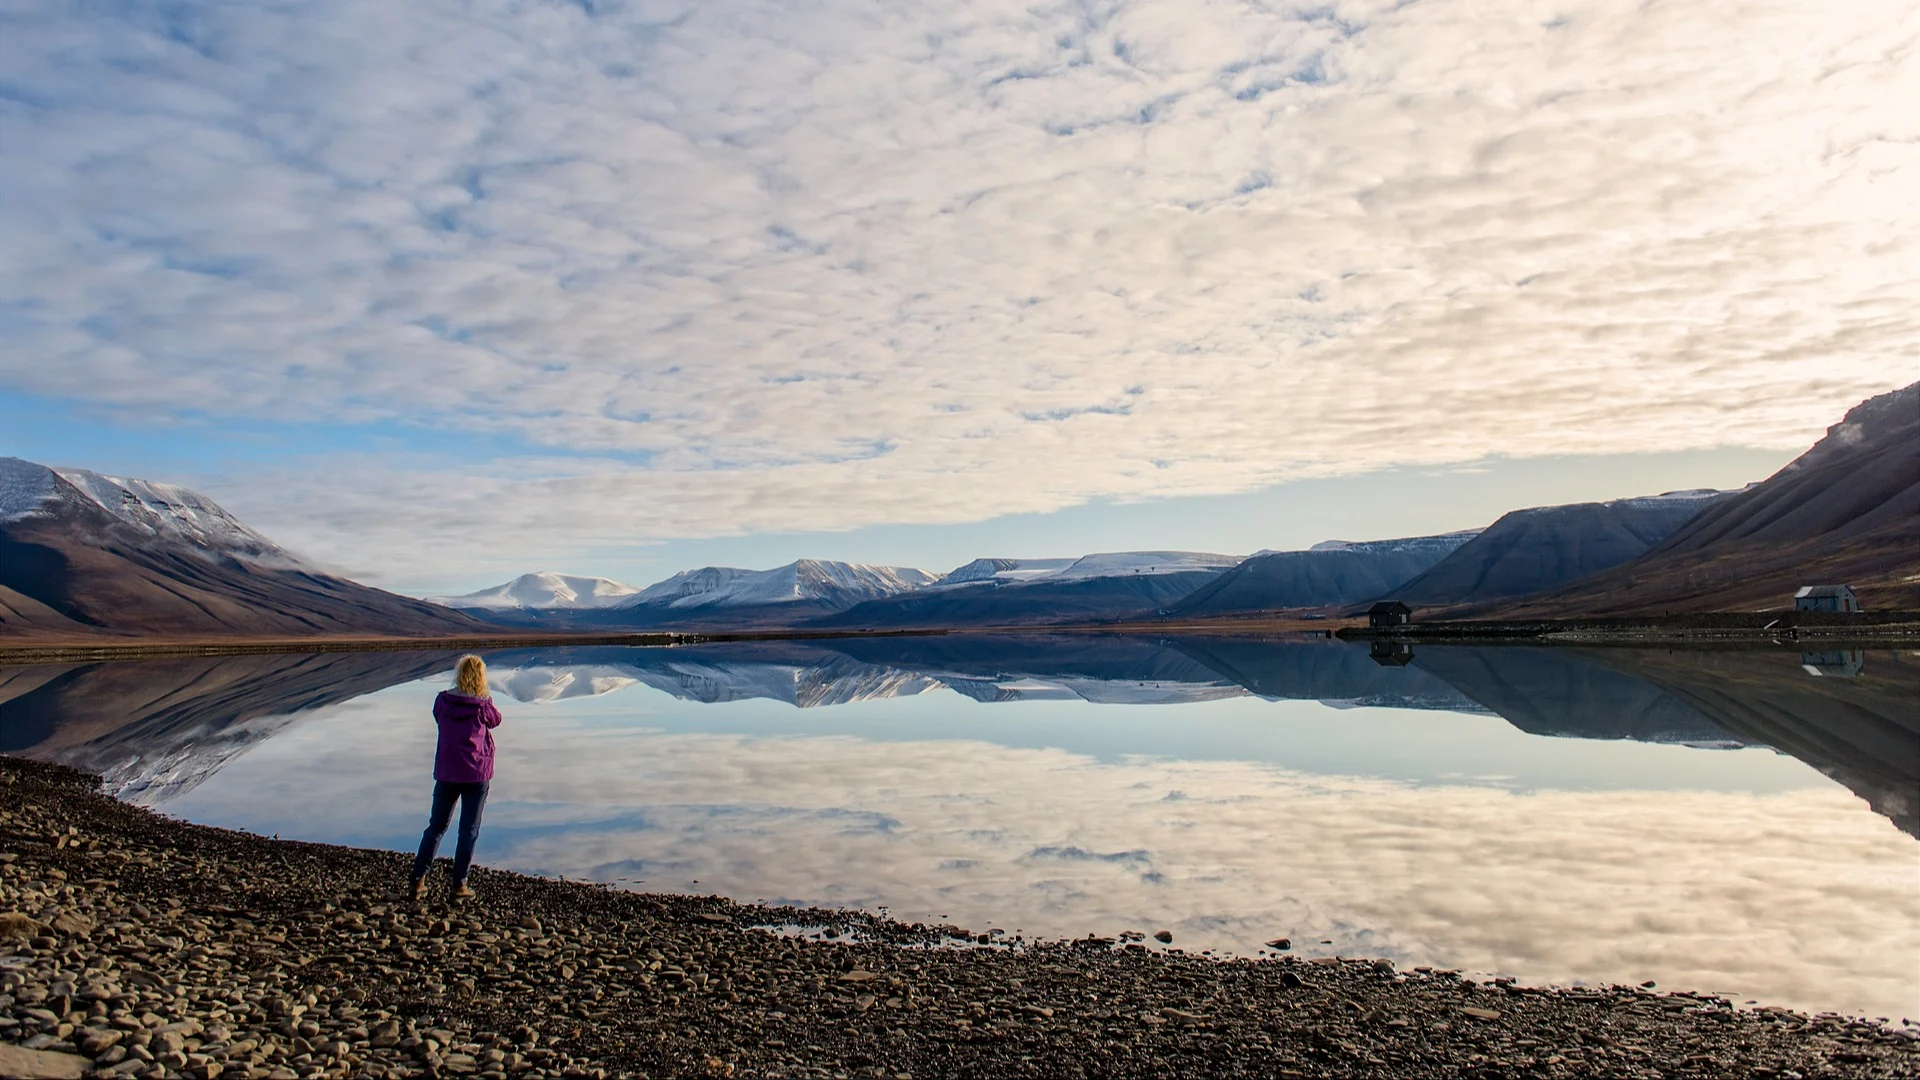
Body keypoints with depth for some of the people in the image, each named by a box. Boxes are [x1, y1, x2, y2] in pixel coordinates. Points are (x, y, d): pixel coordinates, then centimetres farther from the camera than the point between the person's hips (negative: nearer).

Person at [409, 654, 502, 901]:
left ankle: (418, 880, 16)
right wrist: (485, 698, 11)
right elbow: (495, 720, 7)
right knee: (469, 831, 6)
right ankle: (459, 885, 8)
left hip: (446, 772, 3)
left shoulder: (443, 701, -4)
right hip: (476, 773, -3)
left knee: (436, 826, 16)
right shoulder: (482, 705, -12)